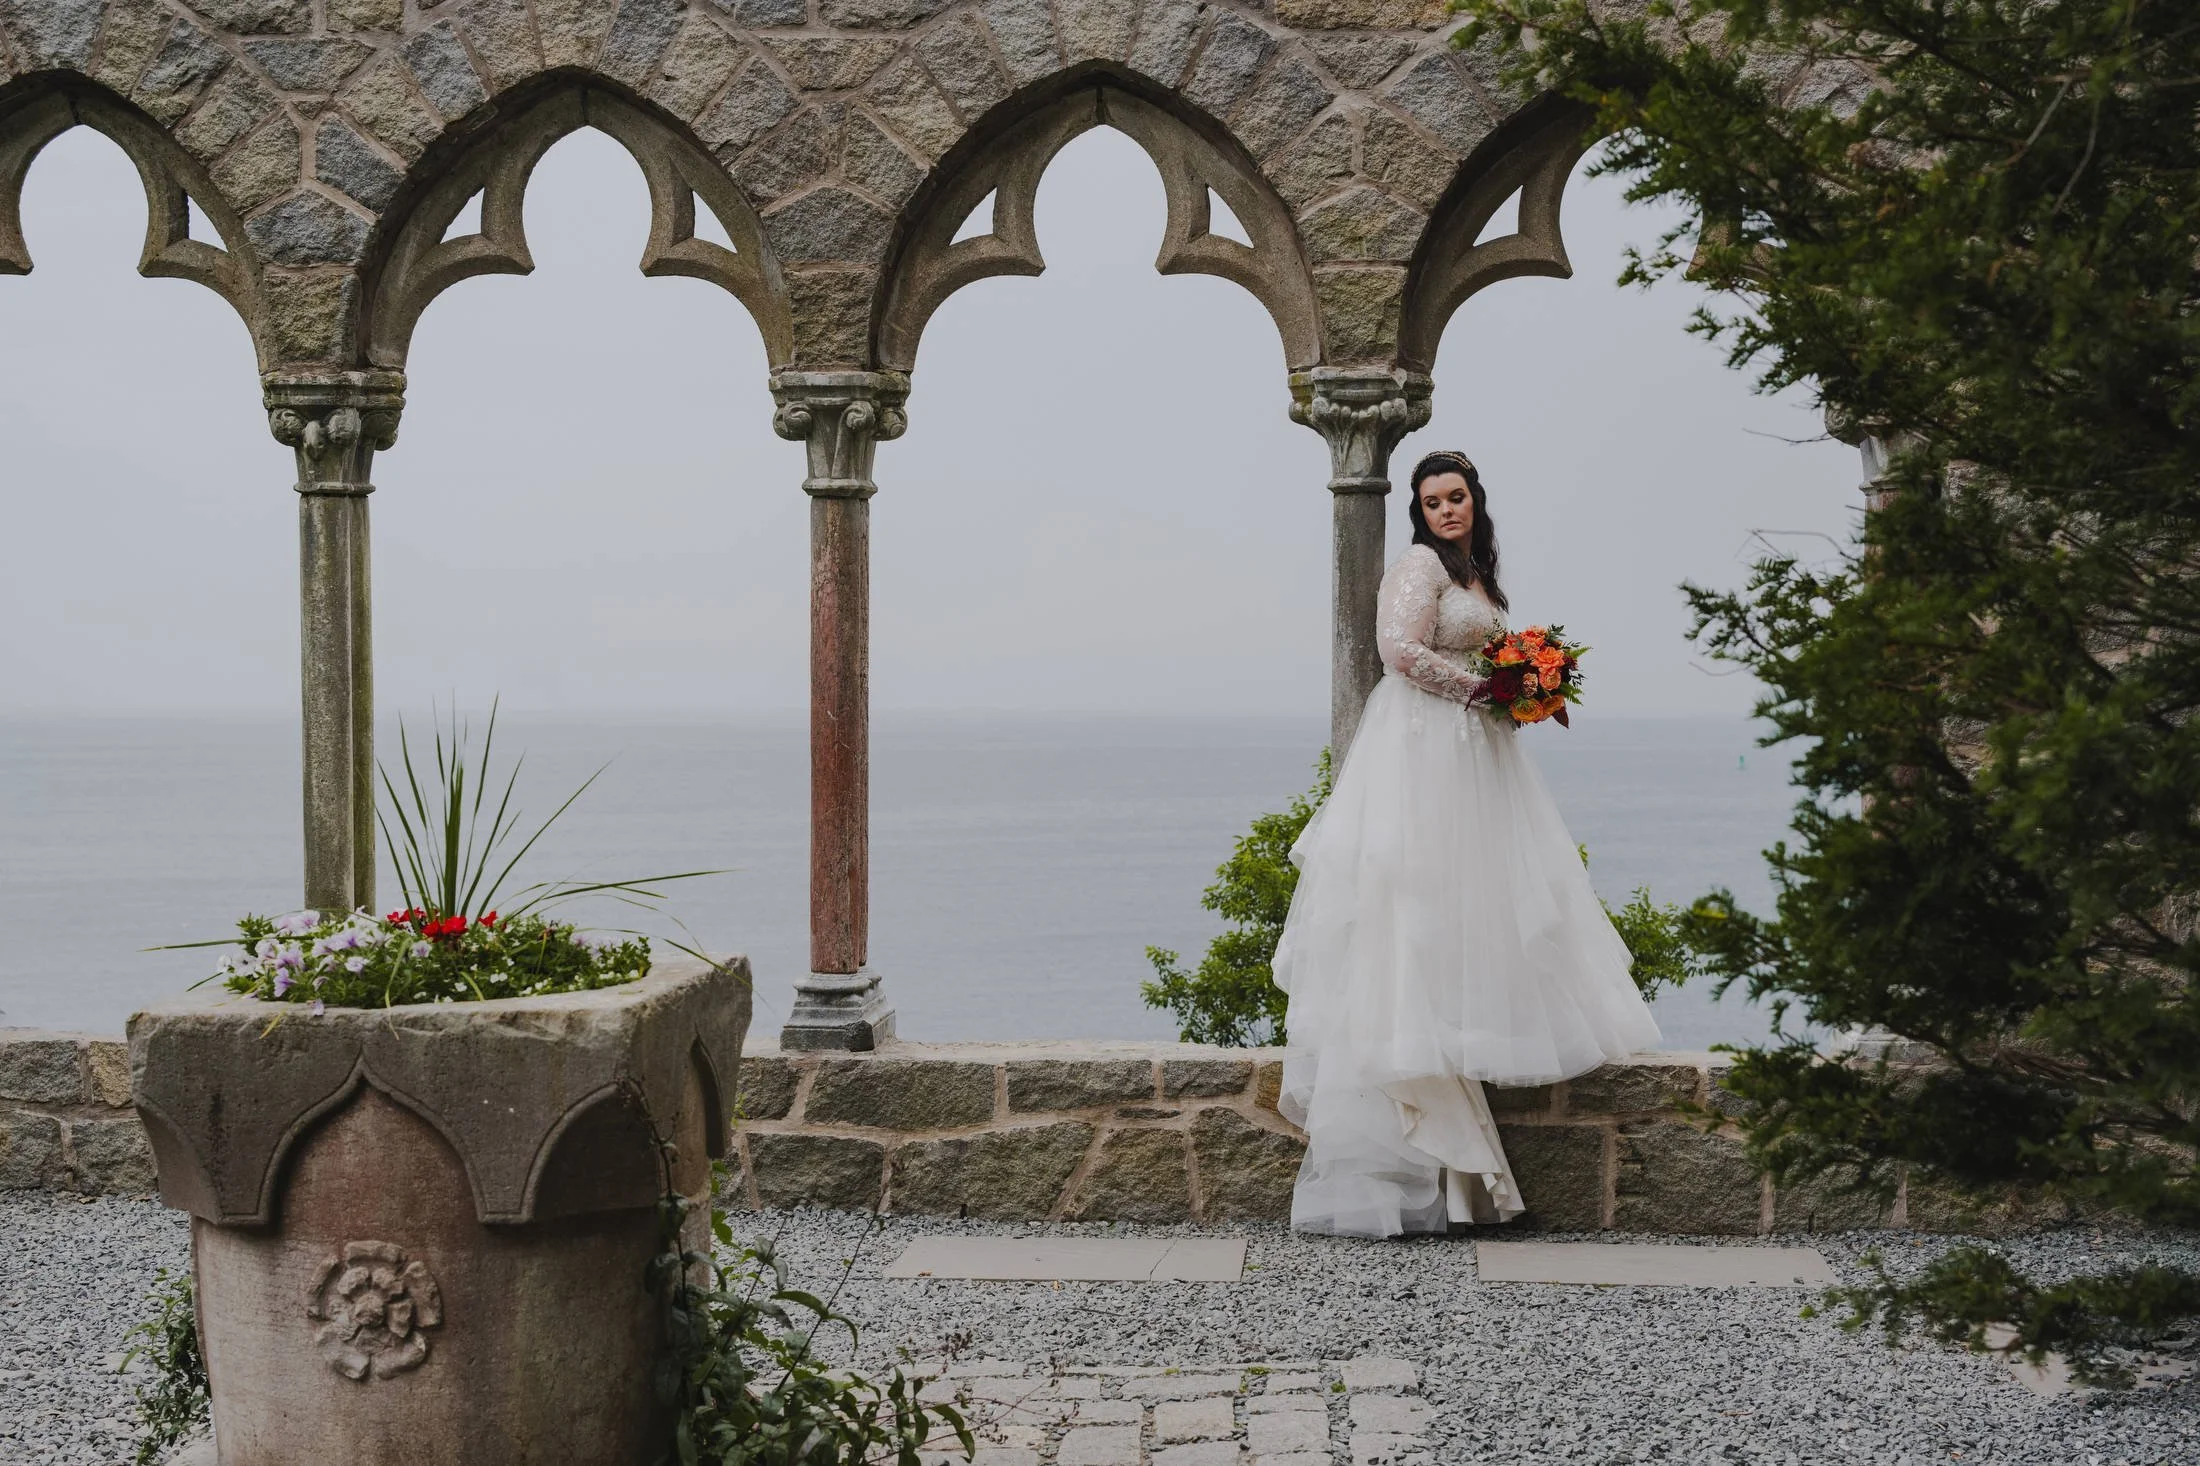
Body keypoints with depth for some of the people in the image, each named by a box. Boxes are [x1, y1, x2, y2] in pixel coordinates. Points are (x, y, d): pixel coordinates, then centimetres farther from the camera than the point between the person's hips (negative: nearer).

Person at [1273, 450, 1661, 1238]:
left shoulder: (1473, 571, 19)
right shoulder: (1420, 564, -9)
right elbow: (1402, 650, -20)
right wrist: (1479, 688, -12)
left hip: (1471, 744, 9)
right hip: (1424, 746, -9)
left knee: (1479, 892, 9)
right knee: (1422, 899, -9)